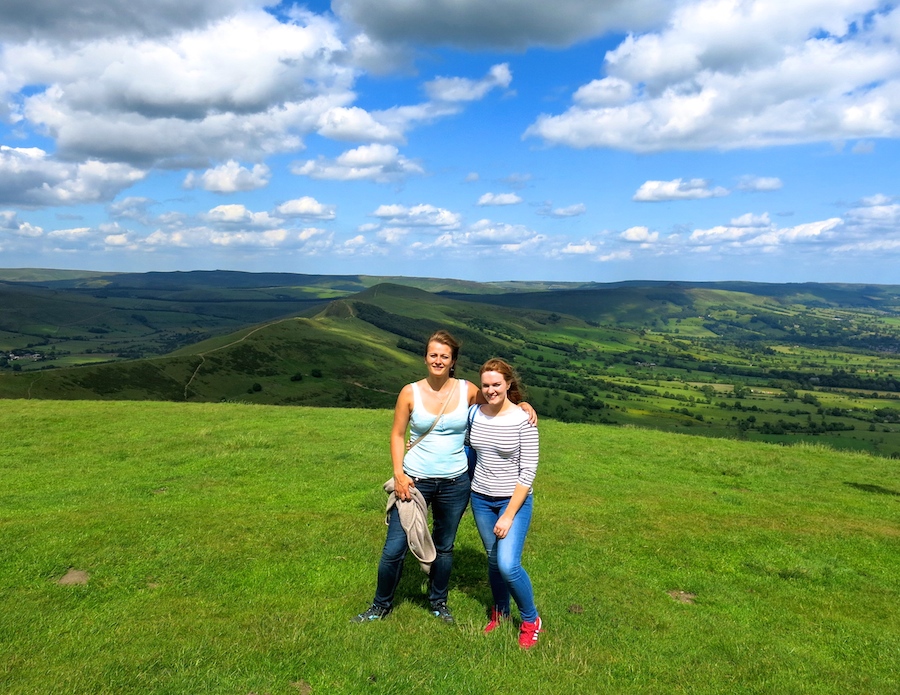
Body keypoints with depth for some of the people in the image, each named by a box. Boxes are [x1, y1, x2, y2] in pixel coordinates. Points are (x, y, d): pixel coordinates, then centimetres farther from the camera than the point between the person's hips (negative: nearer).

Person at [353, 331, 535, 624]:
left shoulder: (468, 390, -3)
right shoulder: (410, 392, -7)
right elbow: (397, 435, -1)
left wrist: (524, 405, -5)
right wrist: (398, 474, -10)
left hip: (455, 482, 1)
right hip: (415, 480, -1)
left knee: (444, 547, 18)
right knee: (394, 548, 2)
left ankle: (439, 603, 41)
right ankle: (382, 605, 27)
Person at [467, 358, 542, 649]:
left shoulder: (523, 420, -16)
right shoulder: (474, 414, -3)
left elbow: (528, 471, -15)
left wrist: (509, 515, -16)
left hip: (515, 500, -4)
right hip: (481, 499, 4)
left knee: (508, 565, -13)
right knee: (493, 560, 16)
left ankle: (531, 620, 14)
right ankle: (500, 611, 41)